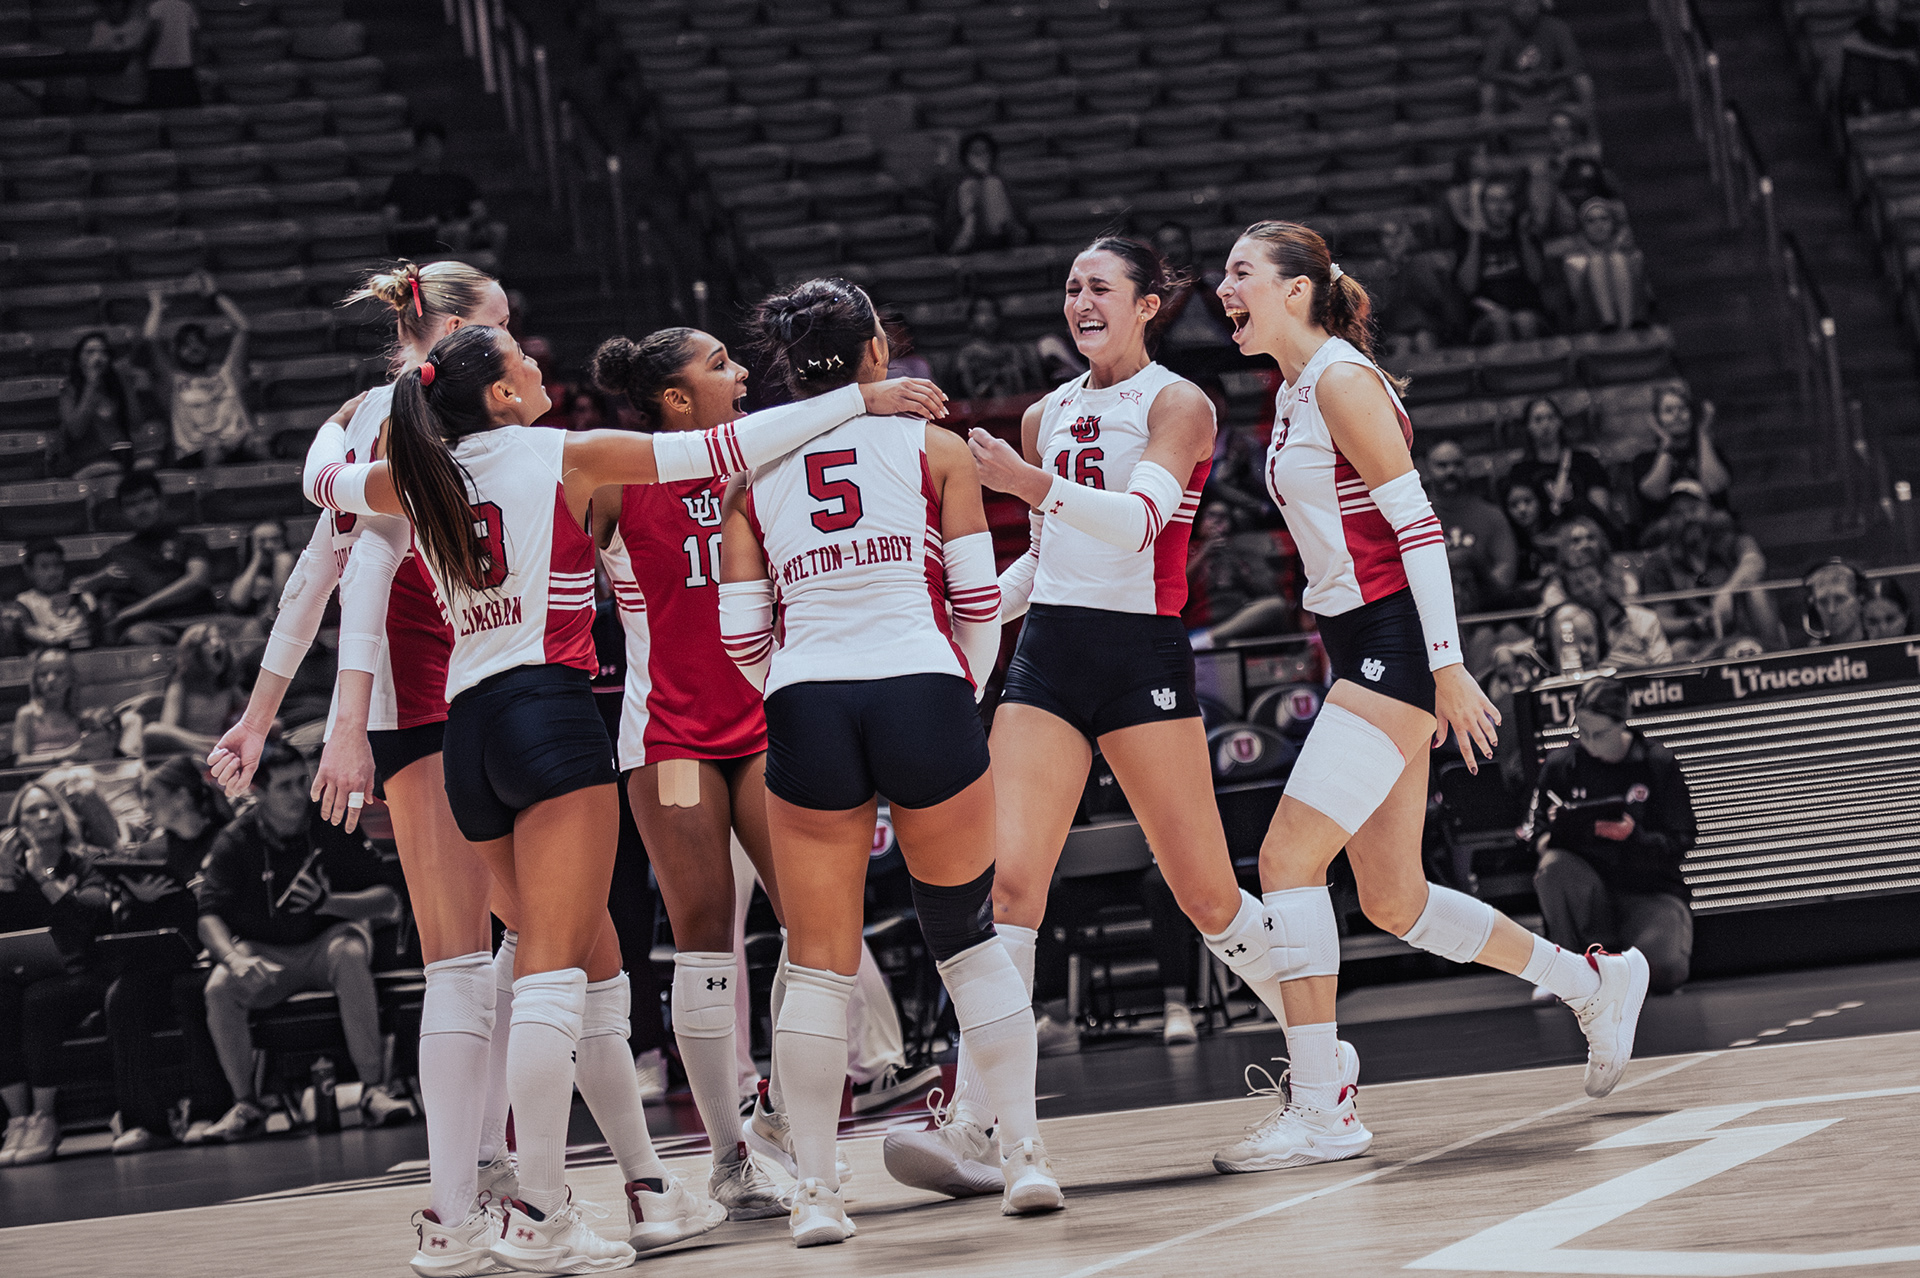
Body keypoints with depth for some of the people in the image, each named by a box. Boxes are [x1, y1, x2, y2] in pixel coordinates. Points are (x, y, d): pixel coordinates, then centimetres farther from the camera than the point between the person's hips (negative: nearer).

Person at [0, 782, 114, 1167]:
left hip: (77, 976, -3)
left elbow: (91, 914, -12)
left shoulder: (86, 862, 7)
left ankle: (43, 1118, -28)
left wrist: (44, 877, -14)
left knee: (38, 1001, -35)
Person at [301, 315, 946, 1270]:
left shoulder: (418, 480, 13)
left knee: (594, 966, 14)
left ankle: (650, 1191, 16)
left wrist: (340, 424, 54)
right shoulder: (563, 457, 0)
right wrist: (860, 400, 5)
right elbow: (721, 450, 0)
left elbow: (323, 479, 33)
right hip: (549, 711, -7)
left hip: (467, 728, 7)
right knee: (553, 965, -12)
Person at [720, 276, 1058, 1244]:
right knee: (967, 937, 14)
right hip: (923, 694, -1)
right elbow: (978, 603, 4)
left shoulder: (752, 475, 11)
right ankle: (1026, 1156, 11)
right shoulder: (933, 448, 7)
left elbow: (740, 638, 9)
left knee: (819, 966, 7)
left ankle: (814, 1192, 4)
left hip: (806, 711, 1)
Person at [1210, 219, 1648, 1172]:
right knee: (1392, 903, 11)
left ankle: (1322, 1110, -11)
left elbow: (1417, 523, -16)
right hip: (1360, 653, 9)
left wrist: (1448, 668, -20)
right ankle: (1595, 983, 26)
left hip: (1398, 646, -9)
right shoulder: (1295, 395, 17)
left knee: (1287, 858, -14)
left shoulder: (1340, 379, -11)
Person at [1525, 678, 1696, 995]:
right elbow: (1535, 823, 10)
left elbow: (1682, 843, -5)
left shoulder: (1659, 764, -2)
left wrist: (1634, 836, -25)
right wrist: (1546, 840, -15)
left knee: (1663, 974, -30)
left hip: (1653, 893, -2)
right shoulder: (1561, 764, 4)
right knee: (1553, 865, -34)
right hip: (1588, 883, 2)